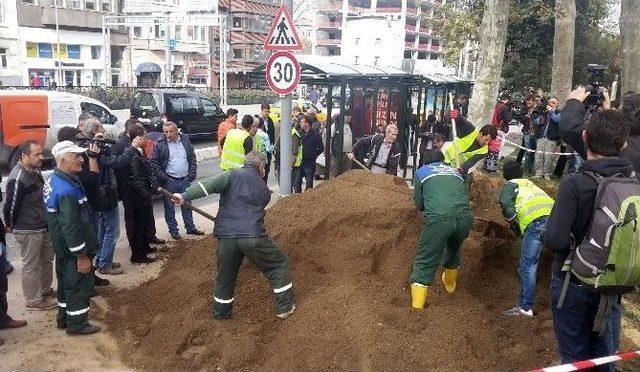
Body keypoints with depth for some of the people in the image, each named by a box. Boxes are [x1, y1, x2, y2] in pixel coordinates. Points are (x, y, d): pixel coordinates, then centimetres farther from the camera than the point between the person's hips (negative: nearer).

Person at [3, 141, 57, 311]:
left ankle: (45, 290, 38)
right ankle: (34, 300, 17)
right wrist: (11, 226, -4)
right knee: (31, 265, 4)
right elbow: (10, 206, -19)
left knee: (47, 260, 21)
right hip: (28, 231, -9)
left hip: (43, 227, 9)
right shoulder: (18, 178, -24)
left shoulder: (35, 171, 5)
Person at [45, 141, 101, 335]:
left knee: (66, 282, 23)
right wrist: (82, 256, -22)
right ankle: (77, 324, 19)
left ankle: (64, 317, 38)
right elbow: (71, 227, -27)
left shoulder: (54, 180, 3)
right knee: (80, 284, 5)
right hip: (73, 250, -10)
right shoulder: (67, 191, -29)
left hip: (63, 248, 10)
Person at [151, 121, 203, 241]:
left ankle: (190, 228, 26)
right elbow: (153, 163, -6)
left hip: (185, 180, 3)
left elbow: (192, 158, 11)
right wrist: (163, 177, -12)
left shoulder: (185, 140, 5)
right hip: (169, 181, -3)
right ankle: (173, 231, 16)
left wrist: (192, 173, 1)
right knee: (169, 207, 5)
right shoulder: (160, 145, -7)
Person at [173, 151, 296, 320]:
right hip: (252, 235, -1)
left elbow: (211, 183, -10)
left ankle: (221, 313, 35)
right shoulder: (265, 190, 17)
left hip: (225, 236, 1)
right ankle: (285, 307, 20)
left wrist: (185, 196, -16)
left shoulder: (233, 175, 8)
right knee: (279, 264, 19)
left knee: (225, 276, 21)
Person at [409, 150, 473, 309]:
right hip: (465, 218, 4)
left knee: (424, 264, 2)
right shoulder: (455, 171, 30)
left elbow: (419, 205, 20)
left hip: (438, 219, -4)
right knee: (453, 249, 33)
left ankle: (417, 307, -5)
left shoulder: (421, 171, 21)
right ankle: (450, 283, 55)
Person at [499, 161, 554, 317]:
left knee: (528, 265, -2)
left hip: (535, 221, -6)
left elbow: (505, 202, -5)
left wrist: (514, 223, 7)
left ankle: (525, 307, -1)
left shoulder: (510, 185, 16)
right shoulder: (531, 184, 36)